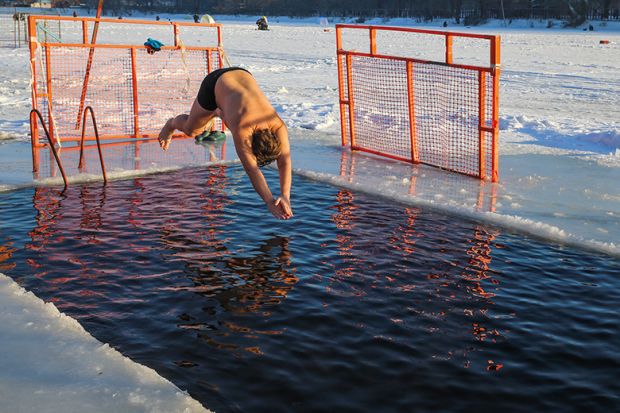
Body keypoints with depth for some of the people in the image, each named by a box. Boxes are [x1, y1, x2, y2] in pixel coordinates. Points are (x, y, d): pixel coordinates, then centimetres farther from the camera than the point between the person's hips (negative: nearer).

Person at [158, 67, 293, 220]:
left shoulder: (278, 126, -34)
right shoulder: (241, 129, -43)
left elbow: (285, 161, -34)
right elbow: (251, 169, -45)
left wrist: (285, 196, -44)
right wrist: (269, 201, -52)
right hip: (214, 83, -3)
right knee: (191, 129, 13)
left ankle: (214, 113, 61)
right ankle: (171, 124, 46)